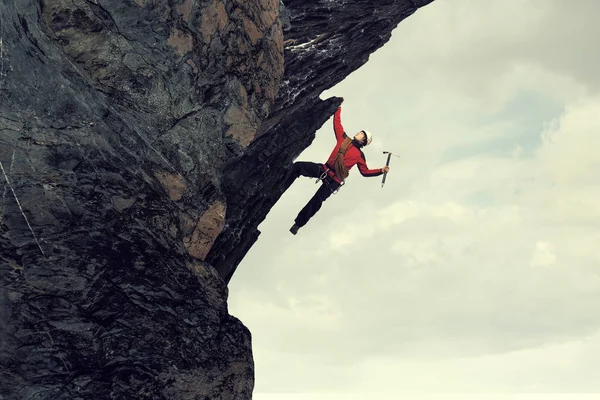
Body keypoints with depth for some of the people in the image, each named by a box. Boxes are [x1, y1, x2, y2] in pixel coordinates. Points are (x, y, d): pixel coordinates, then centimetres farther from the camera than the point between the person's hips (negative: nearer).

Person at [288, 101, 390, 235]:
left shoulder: (360, 156, 5)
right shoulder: (344, 139, 13)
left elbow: (365, 171, 9)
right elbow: (337, 123, 19)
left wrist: (381, 171, -2)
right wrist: (338, 107, 20)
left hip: (334, 180, -4)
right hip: (324, 169, 4)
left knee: (316, 202, -7)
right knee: (298, 166, -15)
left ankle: (298, 223, 2)